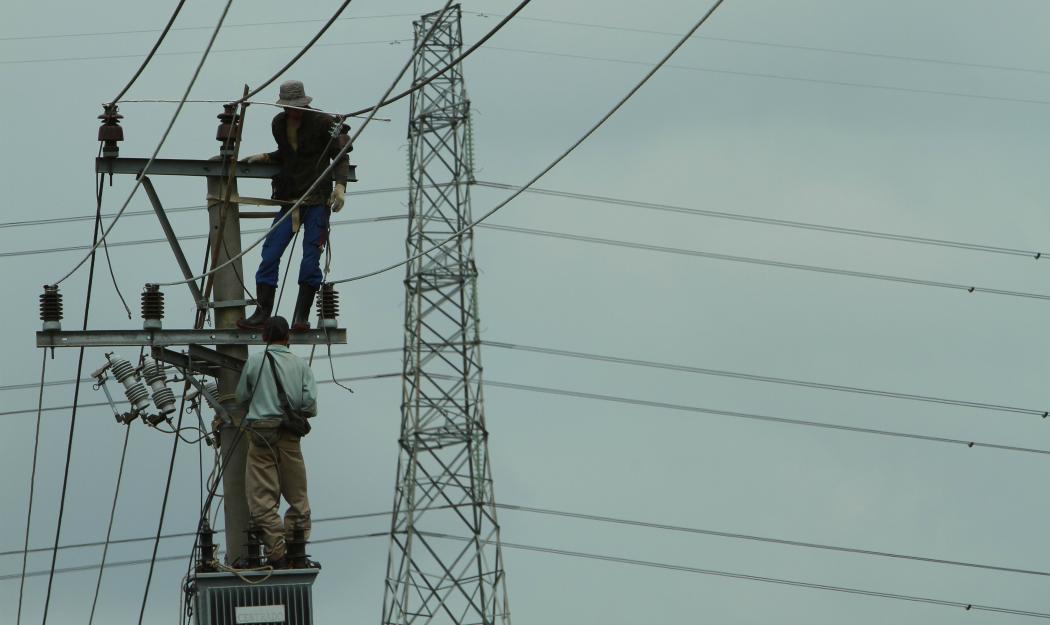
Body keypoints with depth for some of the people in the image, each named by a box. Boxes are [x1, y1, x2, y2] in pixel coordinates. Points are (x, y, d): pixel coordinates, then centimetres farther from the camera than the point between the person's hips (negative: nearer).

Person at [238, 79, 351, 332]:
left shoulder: (323, 122, -6)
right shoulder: (279, 124, 10)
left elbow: (341, 157, -5)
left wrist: (340, 186, -19)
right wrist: (265, 157, 10)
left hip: (317, 200, -5)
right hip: (289, 198, 5)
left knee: (311, 259, -8)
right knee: (270, 254, -6)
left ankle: (301, 317, -1)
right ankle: (262, 314, -5)